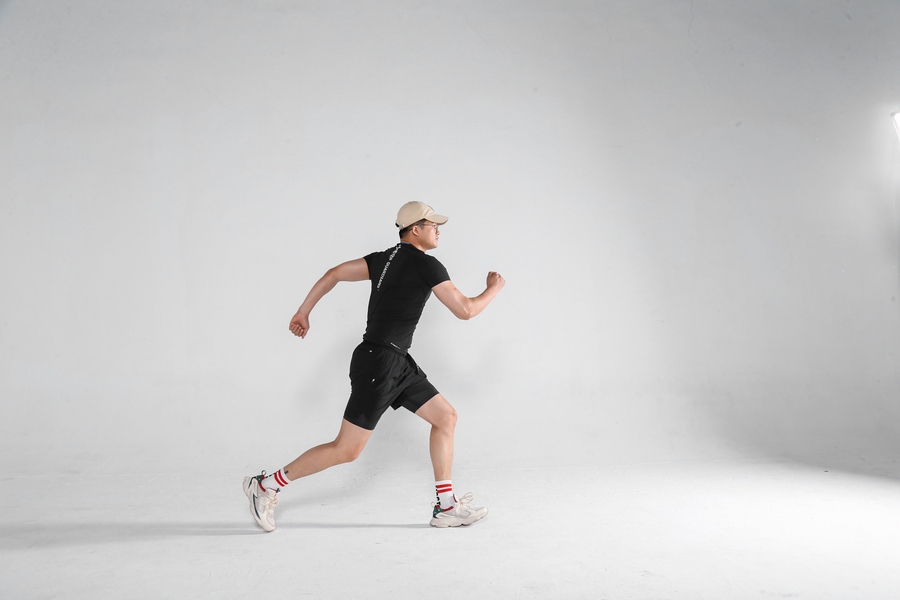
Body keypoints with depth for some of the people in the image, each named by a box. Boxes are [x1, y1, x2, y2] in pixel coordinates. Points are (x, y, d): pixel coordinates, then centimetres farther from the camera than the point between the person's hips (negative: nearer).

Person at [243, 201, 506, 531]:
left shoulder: (385, 258, 13)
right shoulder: (427, 265, -12)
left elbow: (334, 273, 9)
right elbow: (465, 310, -9)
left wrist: (303, 312, 12)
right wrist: (493, 289, 9)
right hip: (379, 364, -10)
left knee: (446, 417, 10)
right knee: (347, 449, -3)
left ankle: (446, 506, 14)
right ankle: (266, 485, 9)